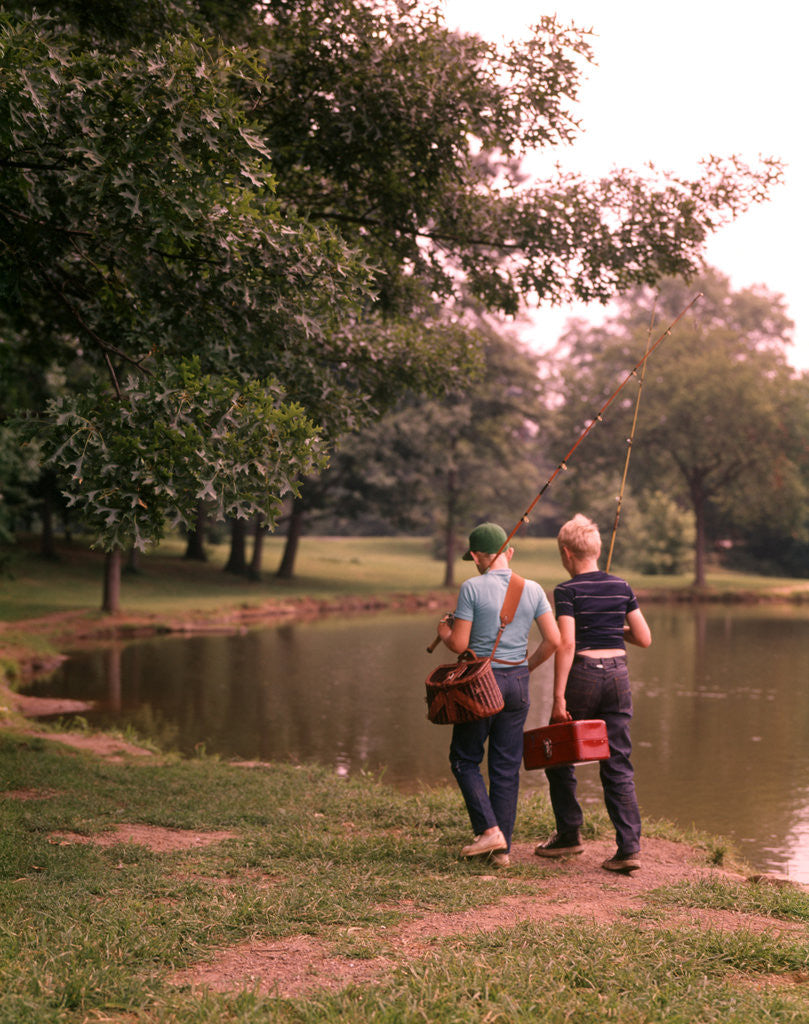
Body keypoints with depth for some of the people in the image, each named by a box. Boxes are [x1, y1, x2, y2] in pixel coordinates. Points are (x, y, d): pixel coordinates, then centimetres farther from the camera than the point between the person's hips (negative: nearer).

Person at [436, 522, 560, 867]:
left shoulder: (472, 588, -11)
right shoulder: (533, 590, 2)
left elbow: (460, 645, -11)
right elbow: (553, 640, 0)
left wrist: (443, 631, 10)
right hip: (517, 683, 4)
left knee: (464, 759, 12)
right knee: (507, 766, 10)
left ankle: (489, 830, -2)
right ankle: (502, 849, 13)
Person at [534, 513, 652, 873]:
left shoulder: (567, 591, -8)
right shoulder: (621, 587, 7)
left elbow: (566, 643, -17)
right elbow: (644, 638, 8)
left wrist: (558, 697, -16)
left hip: (582, 674, -5)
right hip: (618, 675, 5)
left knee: (560, 759, 15)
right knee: (618, 765, 6)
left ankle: (569, 835, 23)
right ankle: (629, 847, -1)